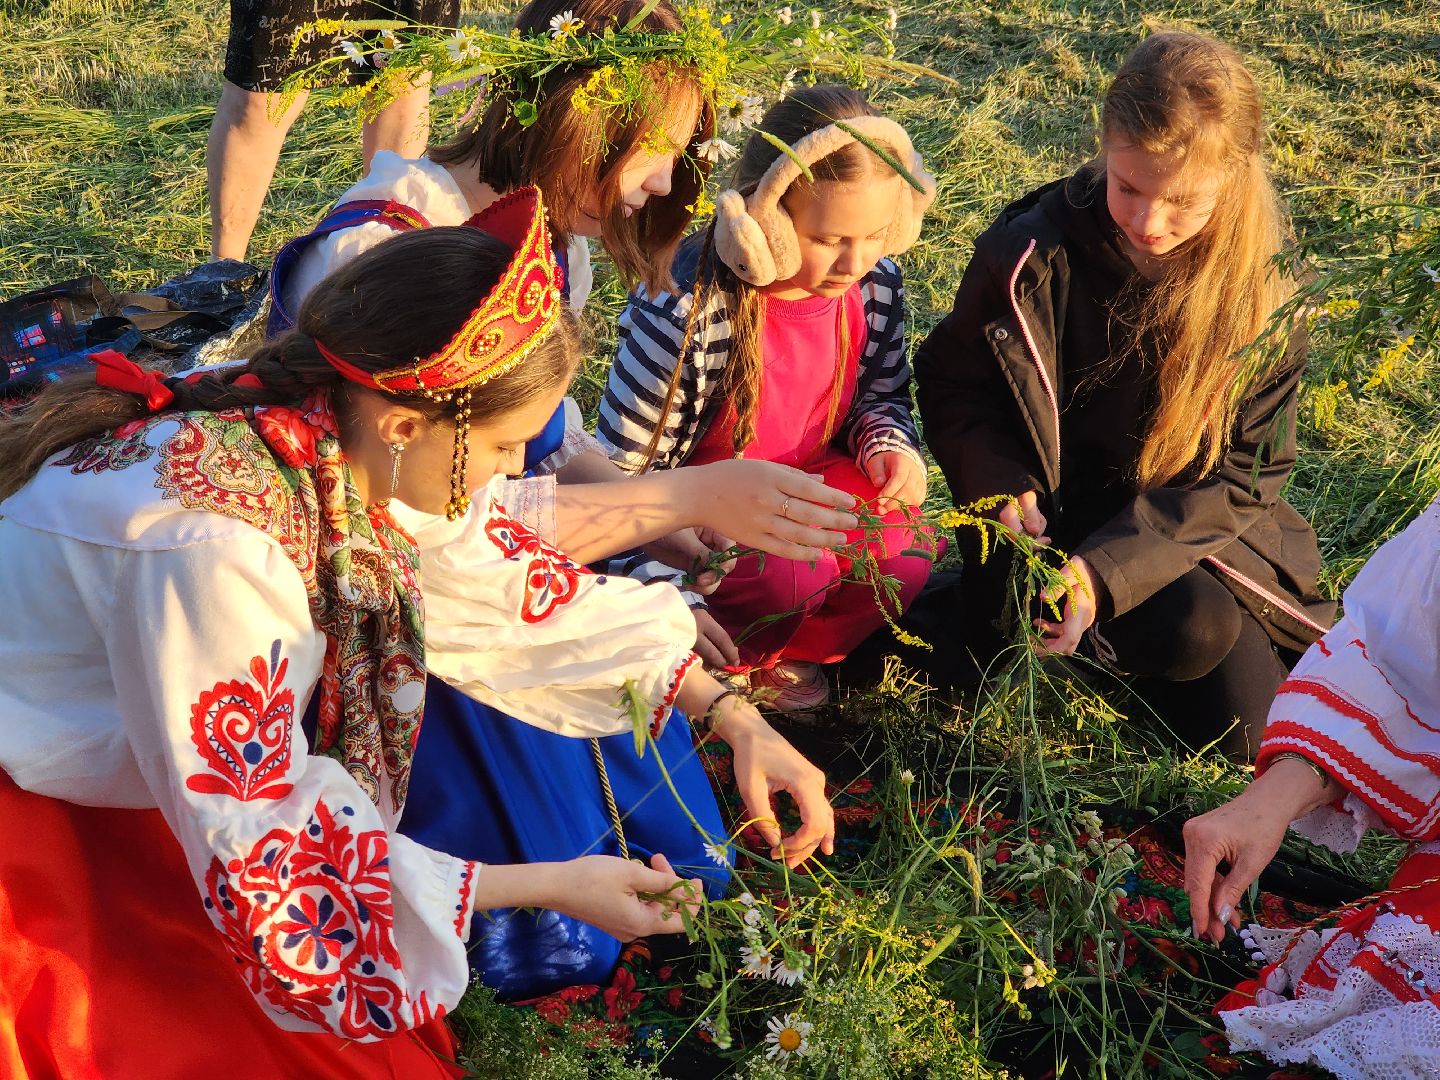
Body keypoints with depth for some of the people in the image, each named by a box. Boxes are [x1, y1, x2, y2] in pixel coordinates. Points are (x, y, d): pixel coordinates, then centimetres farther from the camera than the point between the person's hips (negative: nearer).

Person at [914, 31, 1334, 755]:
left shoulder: (1260, 289, -12)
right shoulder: (1033, 256, -16)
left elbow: (1243, 471, -12)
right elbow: (953, 387, -1)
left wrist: (1107, 567, -26)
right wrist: (1002, 487, -22)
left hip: (1191, 527, 3)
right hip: (1052, 523, -3)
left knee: (1255, 727, -4)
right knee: (1199, 630, -29)